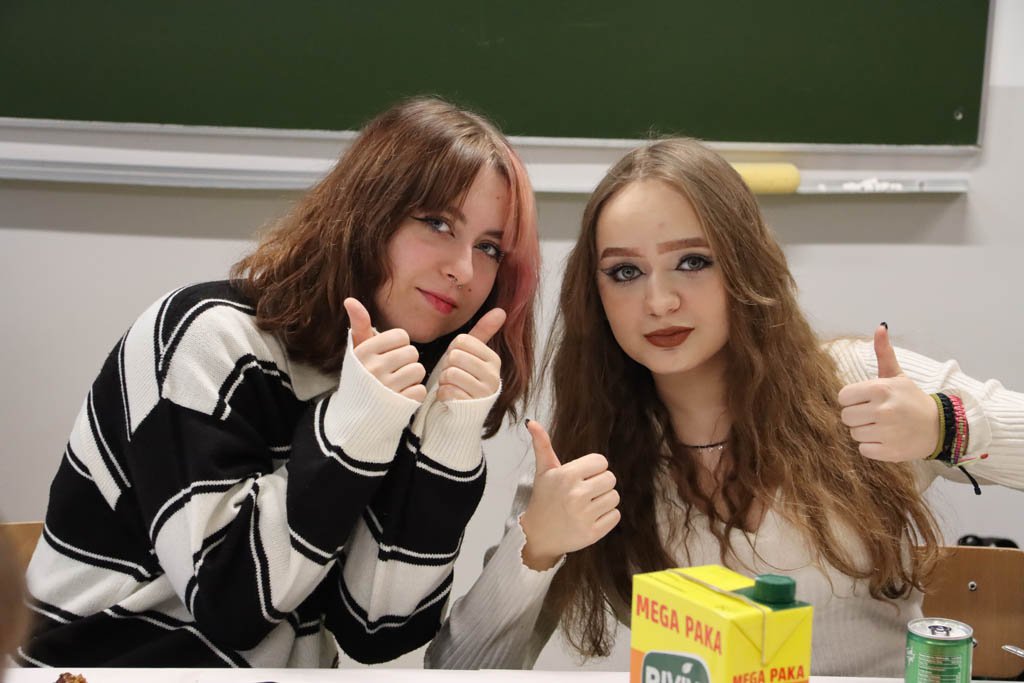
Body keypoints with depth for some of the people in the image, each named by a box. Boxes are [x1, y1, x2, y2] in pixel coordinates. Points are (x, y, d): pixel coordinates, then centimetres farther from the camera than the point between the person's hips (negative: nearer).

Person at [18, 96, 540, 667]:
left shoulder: (408, 381, 0)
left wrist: (450, 439, -19)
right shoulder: (211, 339, -13)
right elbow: (228, 600, -19)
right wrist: (349, 428, -26)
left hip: (283, 667, 4)